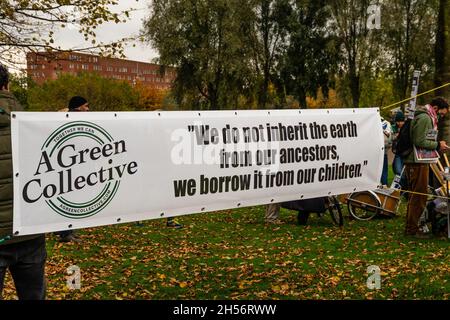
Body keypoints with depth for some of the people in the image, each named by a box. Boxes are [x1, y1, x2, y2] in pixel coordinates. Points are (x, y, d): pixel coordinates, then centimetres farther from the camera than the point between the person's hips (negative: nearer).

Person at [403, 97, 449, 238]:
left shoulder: (427, 118, 20)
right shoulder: (424, 118, -14)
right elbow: (420, 142, -21)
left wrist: (438, 145, 11)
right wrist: (437, 145, -11)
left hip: (415, 162, 11)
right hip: (418, 163, -11)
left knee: (415, 195, 15)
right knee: (419, 196, -5)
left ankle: (410, 227, 23)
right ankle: (413, 229, 0)